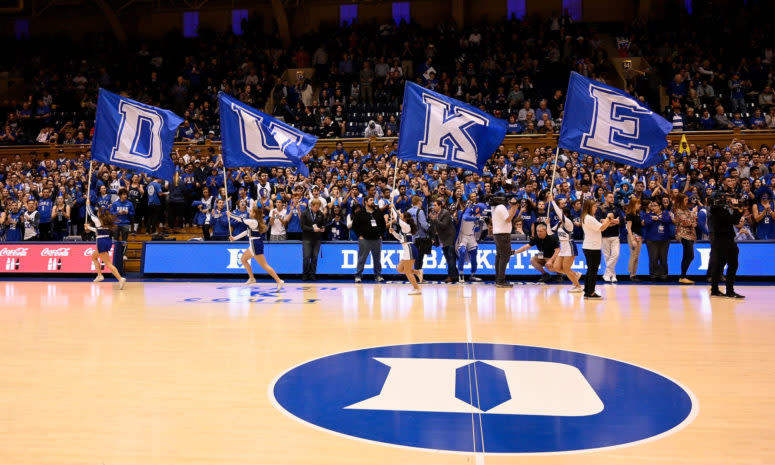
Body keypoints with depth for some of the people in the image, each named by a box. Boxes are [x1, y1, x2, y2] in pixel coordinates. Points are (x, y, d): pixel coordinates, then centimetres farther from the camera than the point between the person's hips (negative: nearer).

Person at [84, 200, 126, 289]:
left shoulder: (98, 220, -6)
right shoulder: (107, 222, 13)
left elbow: (90, 214, 11)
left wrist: (88, 204, 26)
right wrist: (89, 227, 39)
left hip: (101, 242, -8)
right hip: (108, 241, 8)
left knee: (108, 263, -11)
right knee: (94, 256, 28)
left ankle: (120, 278, -24)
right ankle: (99, 275, 23)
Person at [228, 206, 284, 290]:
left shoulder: (253, 222, -16)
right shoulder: (255, 222, 12)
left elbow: (241, 220, -13)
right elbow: (247, 231, 20)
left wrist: (230, 215, 0)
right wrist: (235, 238, 23)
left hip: (256, 245, -10)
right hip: (253, 245, 10)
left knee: (264, 265, -10)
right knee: (243, 259, 21)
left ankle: (279, 281, -12)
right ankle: (251, 278, 26)